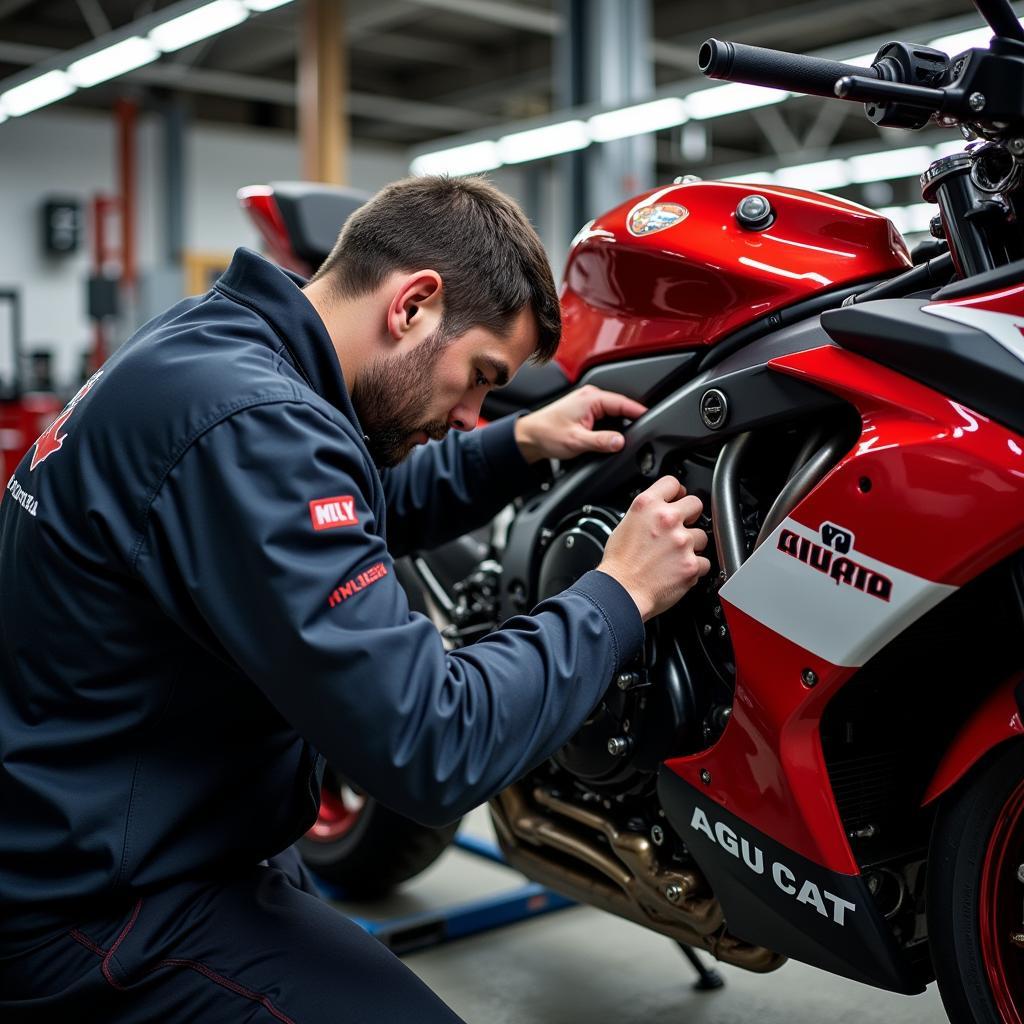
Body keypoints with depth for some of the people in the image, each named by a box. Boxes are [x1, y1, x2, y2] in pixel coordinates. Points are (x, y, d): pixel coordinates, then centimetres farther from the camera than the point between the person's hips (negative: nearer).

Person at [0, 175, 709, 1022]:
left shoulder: (202, 344, 4)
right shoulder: (250, 423, -29)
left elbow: (371, 506, 21)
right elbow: (429, 747, -31)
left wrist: (519, 446, 8)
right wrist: (619, 595, -18)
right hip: (99, 911, -10)